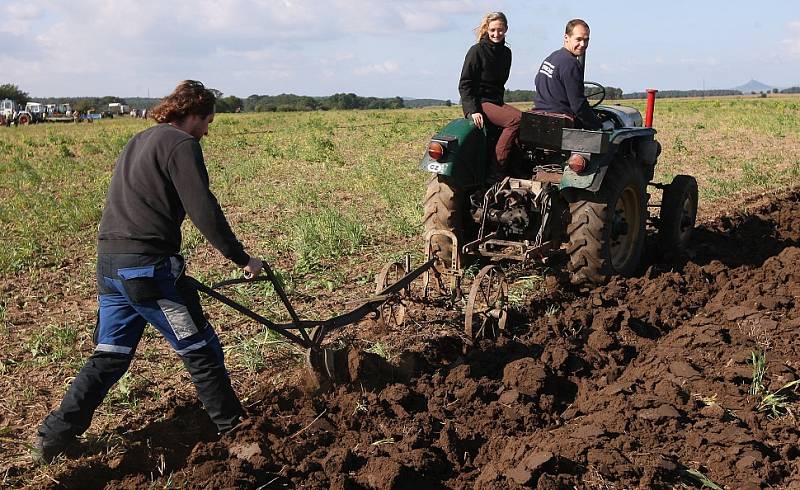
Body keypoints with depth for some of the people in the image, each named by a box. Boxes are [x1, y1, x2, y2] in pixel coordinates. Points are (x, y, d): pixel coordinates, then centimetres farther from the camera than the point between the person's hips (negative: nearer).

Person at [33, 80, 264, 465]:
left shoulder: (138, 142, 20)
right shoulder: (181, 144, -8)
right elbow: (204, 212, -16)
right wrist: (242, 259, -8)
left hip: (110, 264, 9)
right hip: (148, 267, -9)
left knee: (109, 356, 18)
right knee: (201, 351, 5)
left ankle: (52, 439, 19)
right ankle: (235, 430, 17)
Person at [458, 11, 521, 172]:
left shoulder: (505, 53, 13)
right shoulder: (477, 51, -7)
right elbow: (464, 85, -10)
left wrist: (500, 103, 14)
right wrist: (473, 111, -20)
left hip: (496, 101, 7)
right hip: (478, 103, -7)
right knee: (516, 118, -29)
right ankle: (497, 168, -28)